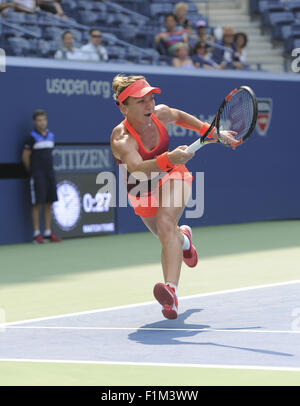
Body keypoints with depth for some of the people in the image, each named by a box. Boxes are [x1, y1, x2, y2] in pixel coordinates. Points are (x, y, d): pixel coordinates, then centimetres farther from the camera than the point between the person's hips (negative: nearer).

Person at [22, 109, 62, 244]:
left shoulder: (51, 136, 11)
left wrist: (48, 168, 13)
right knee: (37, 203, -6)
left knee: (49, 203, 5)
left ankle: (48, 233, 9)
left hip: (50, 173, 6)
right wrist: (32, 171, 4)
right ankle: (37, 234, -3)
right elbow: (25, 157, -3)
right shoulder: (32, 137, -6)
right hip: (37, 175, -6)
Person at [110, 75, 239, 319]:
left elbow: (180, 116, 6)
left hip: (172, 178, 0)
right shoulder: (121, 139, -35)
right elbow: (137, 167, -55)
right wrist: (168, 158, -71)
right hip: (144, 193, 0)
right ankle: (183, 237, 59)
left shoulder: (160, 114, -21)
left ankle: (171, 290, -45)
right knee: (169, 240, 17)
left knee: (165, 222, -29)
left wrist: (212, 132, 8)